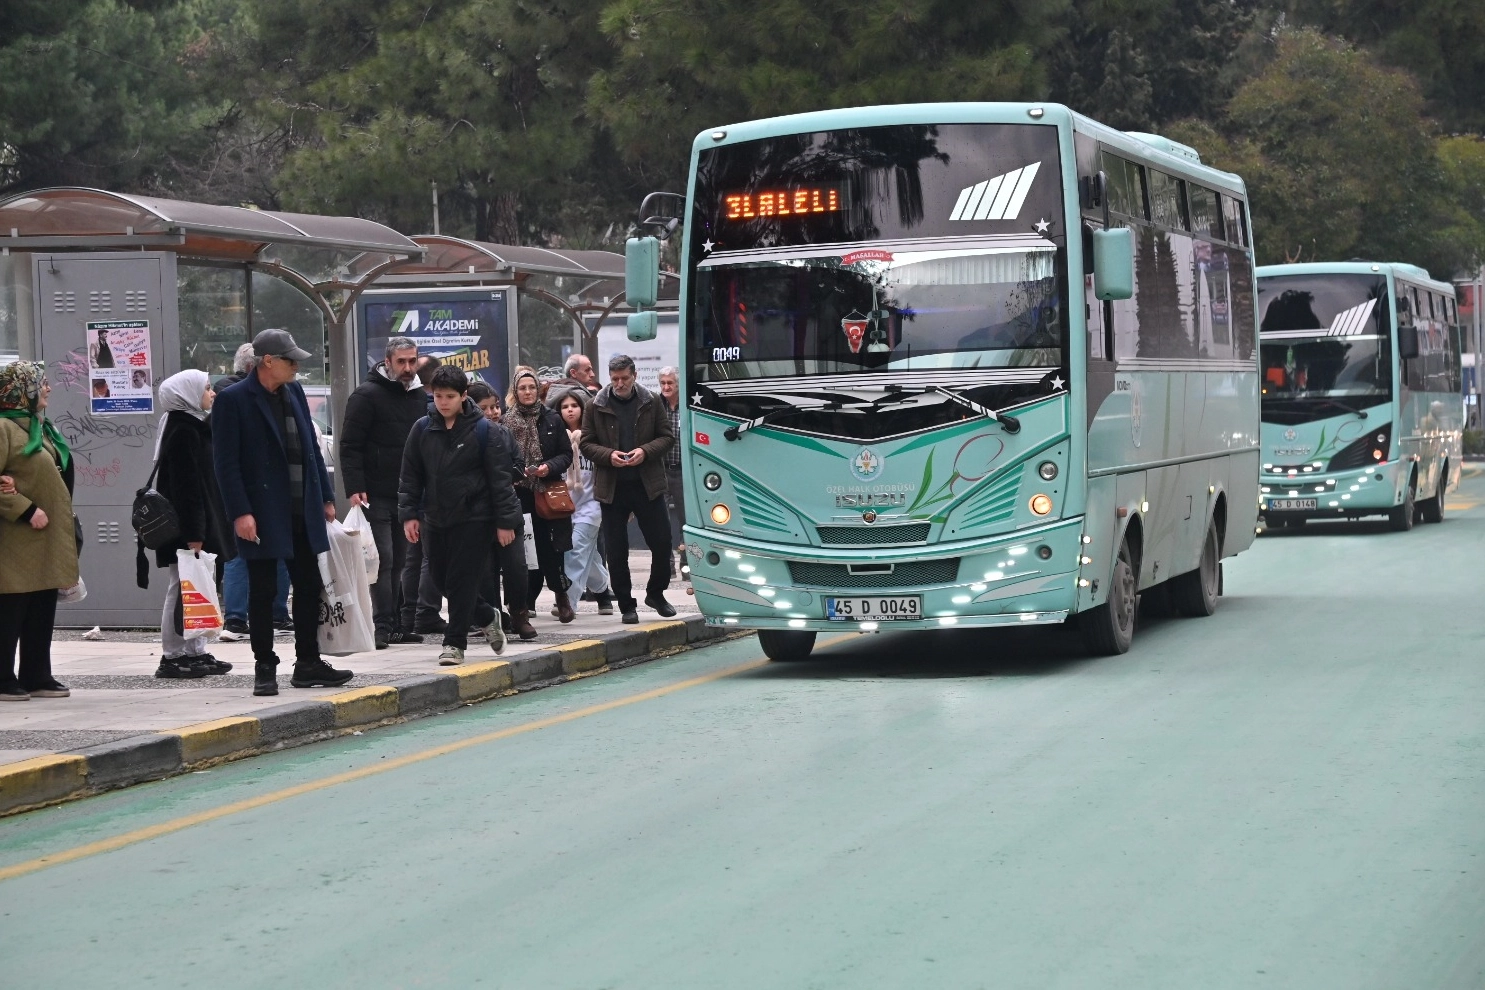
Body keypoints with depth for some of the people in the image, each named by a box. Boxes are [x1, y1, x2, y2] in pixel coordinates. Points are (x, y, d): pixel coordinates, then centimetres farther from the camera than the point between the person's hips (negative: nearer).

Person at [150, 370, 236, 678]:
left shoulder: (195, 426, 16)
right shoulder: (183, 431, -16)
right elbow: (184, 485, -21)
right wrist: (193, 534, -24)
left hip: (202, 522, 10)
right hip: (187, 526, -10)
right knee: (183, 591, -6)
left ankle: (196, 652, 18)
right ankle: (172, 657, -2)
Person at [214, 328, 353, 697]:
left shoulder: (294, 392, 11)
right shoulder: (233, 400, -9)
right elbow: (226, 462, -12)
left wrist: (325, 497, 13)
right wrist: (240, 513, -18)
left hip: (303, 511, 6)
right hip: (262, 513, -6)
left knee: (309, 587, 9)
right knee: (262, 592, 1)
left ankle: (308, 663, 18)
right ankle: (265, 669, 9)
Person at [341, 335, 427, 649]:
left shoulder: (420, 397, 14)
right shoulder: (368, 395, -7)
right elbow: (350, 446, -11)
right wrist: (354, 489, -19)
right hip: (376, 495, -7)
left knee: (398, 561, 9)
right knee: (382, 560, -9)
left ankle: (395, 624, 13)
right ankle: (382, 625, -9)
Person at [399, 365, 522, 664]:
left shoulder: (484, 431, -7)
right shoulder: (422, 430, 4)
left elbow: (500, 479, -6)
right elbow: (410, 476, 9)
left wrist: (505, 521, -9)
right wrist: (409, 514, 2)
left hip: (473, 519, -5)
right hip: (436, 519, 5)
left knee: (462, 581, -5)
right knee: (441, 580, 10)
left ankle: (455, 643, 4)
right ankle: (487, 617, 32)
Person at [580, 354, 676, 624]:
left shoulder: (651, 402, 2)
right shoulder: (597, 407, 0)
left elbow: (666, 436, 4)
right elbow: (586, 444, 2)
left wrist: (646, 451, -14)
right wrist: (608, 455, -16)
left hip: (647, 484, 0)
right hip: (612, 487, 0)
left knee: (661, 542, 2)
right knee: (617, 551, 3)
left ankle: (656, 593, 24)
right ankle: (626, 605, 14)